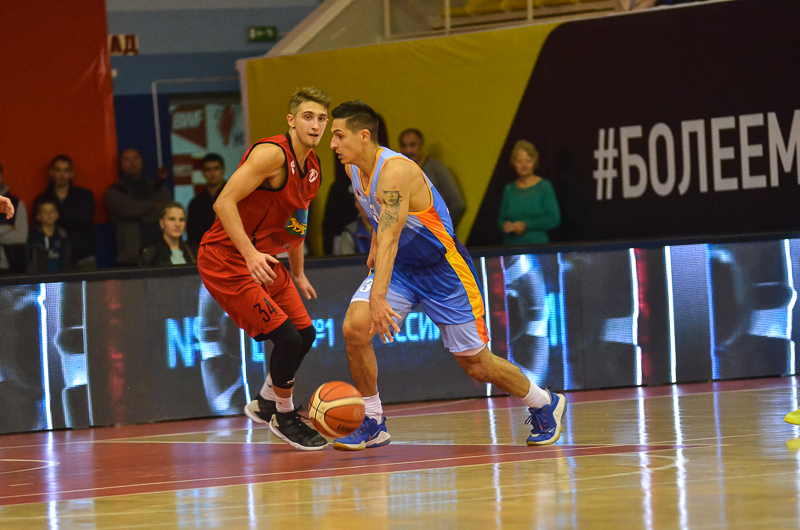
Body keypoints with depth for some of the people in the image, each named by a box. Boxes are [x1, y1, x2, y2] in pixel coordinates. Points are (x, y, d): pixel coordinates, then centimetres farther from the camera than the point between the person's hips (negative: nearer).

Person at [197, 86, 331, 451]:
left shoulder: (311, 166, 8)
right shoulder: (272, 154, -21)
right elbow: (224, 203, -26)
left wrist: (298, 274, 26)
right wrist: (250, 254, -33)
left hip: (262, 260, 10)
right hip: (225, 260, -9)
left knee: (305, 334, 12)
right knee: (287, 337, -14)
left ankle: (265, 404, 32)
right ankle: (284, 417, 7)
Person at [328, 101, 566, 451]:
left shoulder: (395, 170, -31)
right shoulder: (355, 170, -4)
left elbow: (390, 236, -43)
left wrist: (378, 296, -52)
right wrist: (375, 249, 12)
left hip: (442, 269, -7)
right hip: (398, 266, 7)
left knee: (475, 363, 2)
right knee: (354, 328, -16)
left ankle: (544, 405, 27)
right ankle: (372, 424, -3)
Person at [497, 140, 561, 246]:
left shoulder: (544, 186, 0)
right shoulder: (509, 189, 12)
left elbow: (555, 219, -5)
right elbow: (501, 220, 17)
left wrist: (526, 225, -10)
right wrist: (505, 226, -6)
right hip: (511, 244, 3)